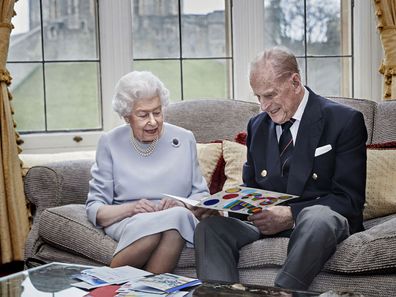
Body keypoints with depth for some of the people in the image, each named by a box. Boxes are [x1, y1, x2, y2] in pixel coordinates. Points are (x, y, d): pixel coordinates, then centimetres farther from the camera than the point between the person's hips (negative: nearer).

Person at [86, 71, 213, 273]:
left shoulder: (184, 139, 11)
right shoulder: (110, 143, 7)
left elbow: (201, 196, 13)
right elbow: (95, 209, 4)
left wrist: (181, 206, -10)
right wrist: (130, 209, -16)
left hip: (179, 220, 2)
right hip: (127, 223, -1)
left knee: (179, 215, -36)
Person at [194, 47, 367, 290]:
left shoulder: (345, 121, -4)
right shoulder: (257, 125, 15)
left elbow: (350, 200, -8)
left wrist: (291, 214, -21)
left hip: (320, 216, -4)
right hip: (267, 218, 5)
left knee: (317, 219, -41)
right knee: (210, 225, -24)